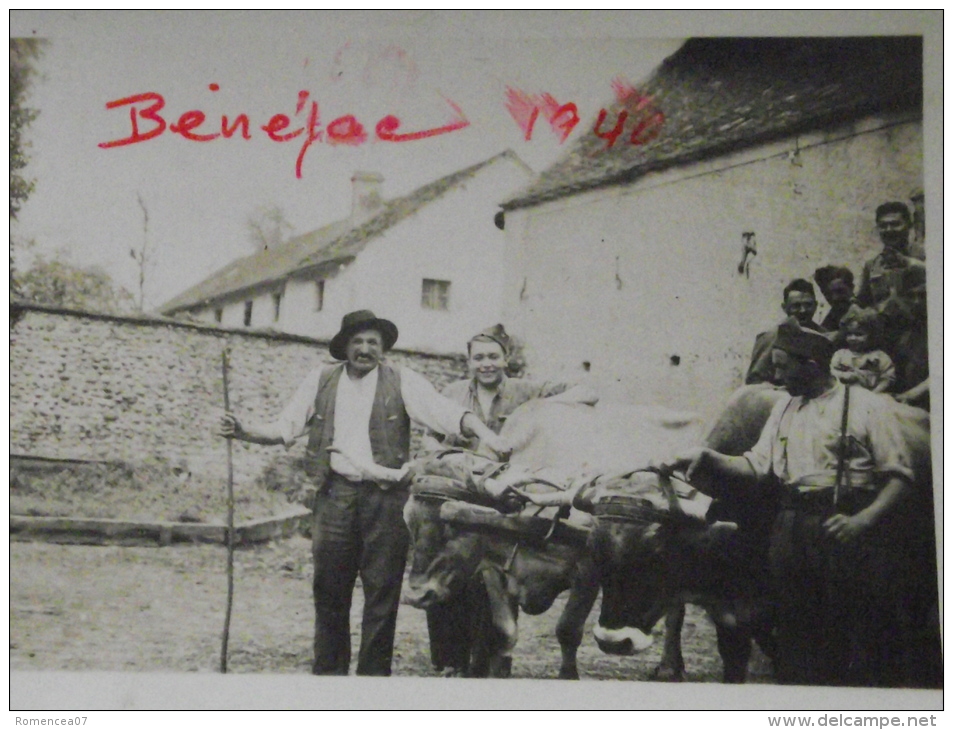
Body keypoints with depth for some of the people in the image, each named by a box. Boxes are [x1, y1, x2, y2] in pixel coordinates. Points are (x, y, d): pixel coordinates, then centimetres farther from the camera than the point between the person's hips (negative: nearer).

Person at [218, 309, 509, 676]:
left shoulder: (402, 381, 3)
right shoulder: (321, 381, 12)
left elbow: (442, 409, -9)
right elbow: (286, 426, 14)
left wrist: (482, 431, -26)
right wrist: (244, 432, -2)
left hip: (386, 497, -2)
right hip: (335, 494, 2)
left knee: (382, 589, 2)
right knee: (330, 590, 6)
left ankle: (375, 672, 13)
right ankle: (328, 672, 18)